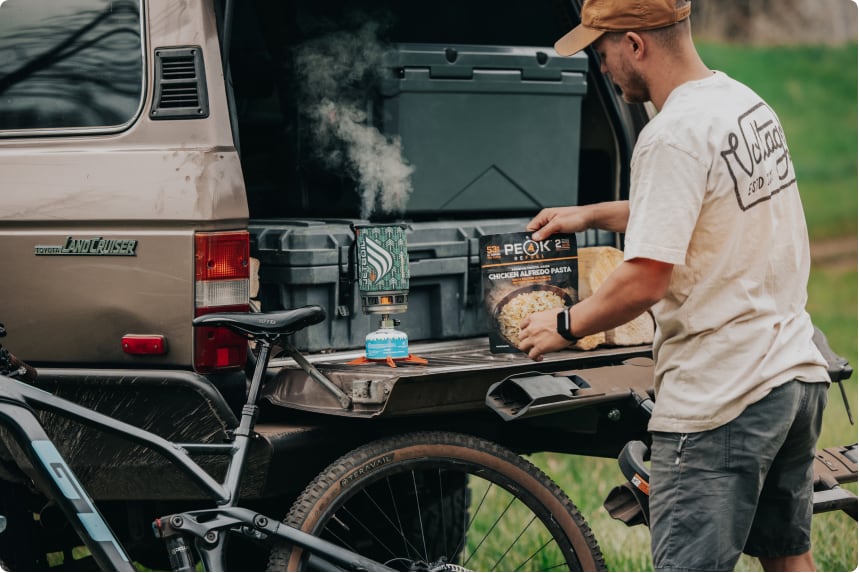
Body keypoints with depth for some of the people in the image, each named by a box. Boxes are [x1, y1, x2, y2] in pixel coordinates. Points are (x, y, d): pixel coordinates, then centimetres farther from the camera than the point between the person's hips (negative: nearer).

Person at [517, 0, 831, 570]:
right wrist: (594, 214, 30)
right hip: (798, 371, 9)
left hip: (719, 396, -9)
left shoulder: (672, 137, -19)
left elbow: (644, 282, -22)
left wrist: (565, 325, -6)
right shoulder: (748, 103, 10)